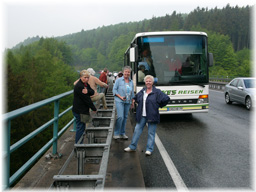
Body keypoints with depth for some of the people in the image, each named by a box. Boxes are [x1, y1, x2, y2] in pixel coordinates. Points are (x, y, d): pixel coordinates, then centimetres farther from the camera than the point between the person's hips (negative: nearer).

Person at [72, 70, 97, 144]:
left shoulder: (85, 84, 10)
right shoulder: (79, 86, -20)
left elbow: (92, 92, -1)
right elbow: (86, 99, -19)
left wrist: (87, 91, -25)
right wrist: (94, 109, -12)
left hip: (83, 110, 10)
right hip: (79, 111, -10)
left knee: (81, 127, 16)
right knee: (80, 128, -3)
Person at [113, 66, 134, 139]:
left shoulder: (131, 82, 13)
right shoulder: (118, 80, -1)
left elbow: (132, 93, 20)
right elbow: (114, 90, -2)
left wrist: (132, 102, 18)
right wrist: (120, 97, -13)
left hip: (127, 102, 5)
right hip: (119, 101, -5)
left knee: (125, 117, 7)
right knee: (120, 117, -15)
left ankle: (122, 133, 18)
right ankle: (116, 133, -2)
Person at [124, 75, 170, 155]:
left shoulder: (157, 92, -5)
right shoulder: (142, 91, 11)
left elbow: (166, 99, -8)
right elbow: (136, 98, 31)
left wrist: (159, 106, -3)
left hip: (152, 116, -5)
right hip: (142, 116, 5)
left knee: (151, 133, 3)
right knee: (137, 130, 9)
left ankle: (149, 149, 13)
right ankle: (132, 147, 20)